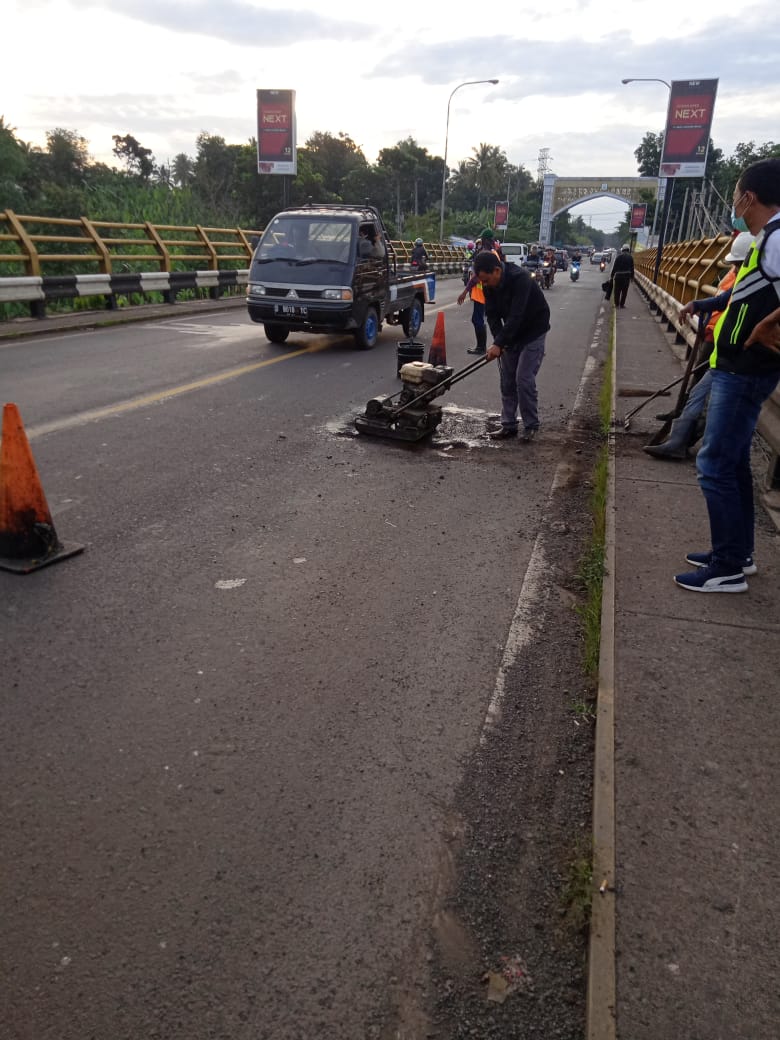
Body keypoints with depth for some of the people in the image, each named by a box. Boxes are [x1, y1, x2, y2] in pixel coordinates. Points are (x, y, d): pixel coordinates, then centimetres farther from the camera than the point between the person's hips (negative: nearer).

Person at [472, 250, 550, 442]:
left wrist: (498, 343, -38)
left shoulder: (520, 279, -31)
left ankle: (531, 426, 2)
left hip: (533, 332, -7)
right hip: (511, 332, 7)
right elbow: (492, 315, -7)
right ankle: (508, 425, 13)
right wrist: (499, 340, -20)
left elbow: (516, 316, -36)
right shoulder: (489, 285, -10)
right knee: (507, 380, 5)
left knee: (524, 379, -12)